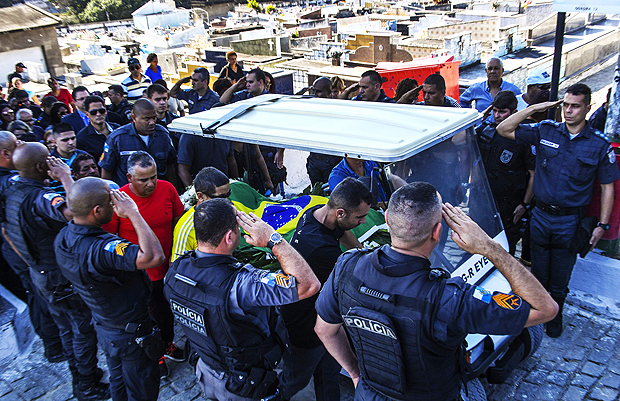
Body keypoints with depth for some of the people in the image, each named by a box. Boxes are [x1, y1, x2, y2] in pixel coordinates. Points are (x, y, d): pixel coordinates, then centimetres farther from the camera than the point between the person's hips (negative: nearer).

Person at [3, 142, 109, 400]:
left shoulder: (10, 193, 1)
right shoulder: (39, 197, -30)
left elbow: (6, 232, 15)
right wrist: (65, 177, -34)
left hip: (39, 274, 9)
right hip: (64, 277, -9)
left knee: (67, 328, 24)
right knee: (84, 330, 8)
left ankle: (79, 379, 40)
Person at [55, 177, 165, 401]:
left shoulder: (62, 238, -10)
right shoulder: (101, 248, -40)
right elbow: (153, 256, -52)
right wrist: (133, 213, -40)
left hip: (103, 325, 8)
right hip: (132, 334, -8)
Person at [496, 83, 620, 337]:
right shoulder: (545, 131, -2)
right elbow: (503, 130, -5)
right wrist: (534, 108, -12)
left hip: (570, 221, -1)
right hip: (541, 215, 1)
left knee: (560, 278, 11)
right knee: (538, 273, 13)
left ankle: (555, 317, 34)